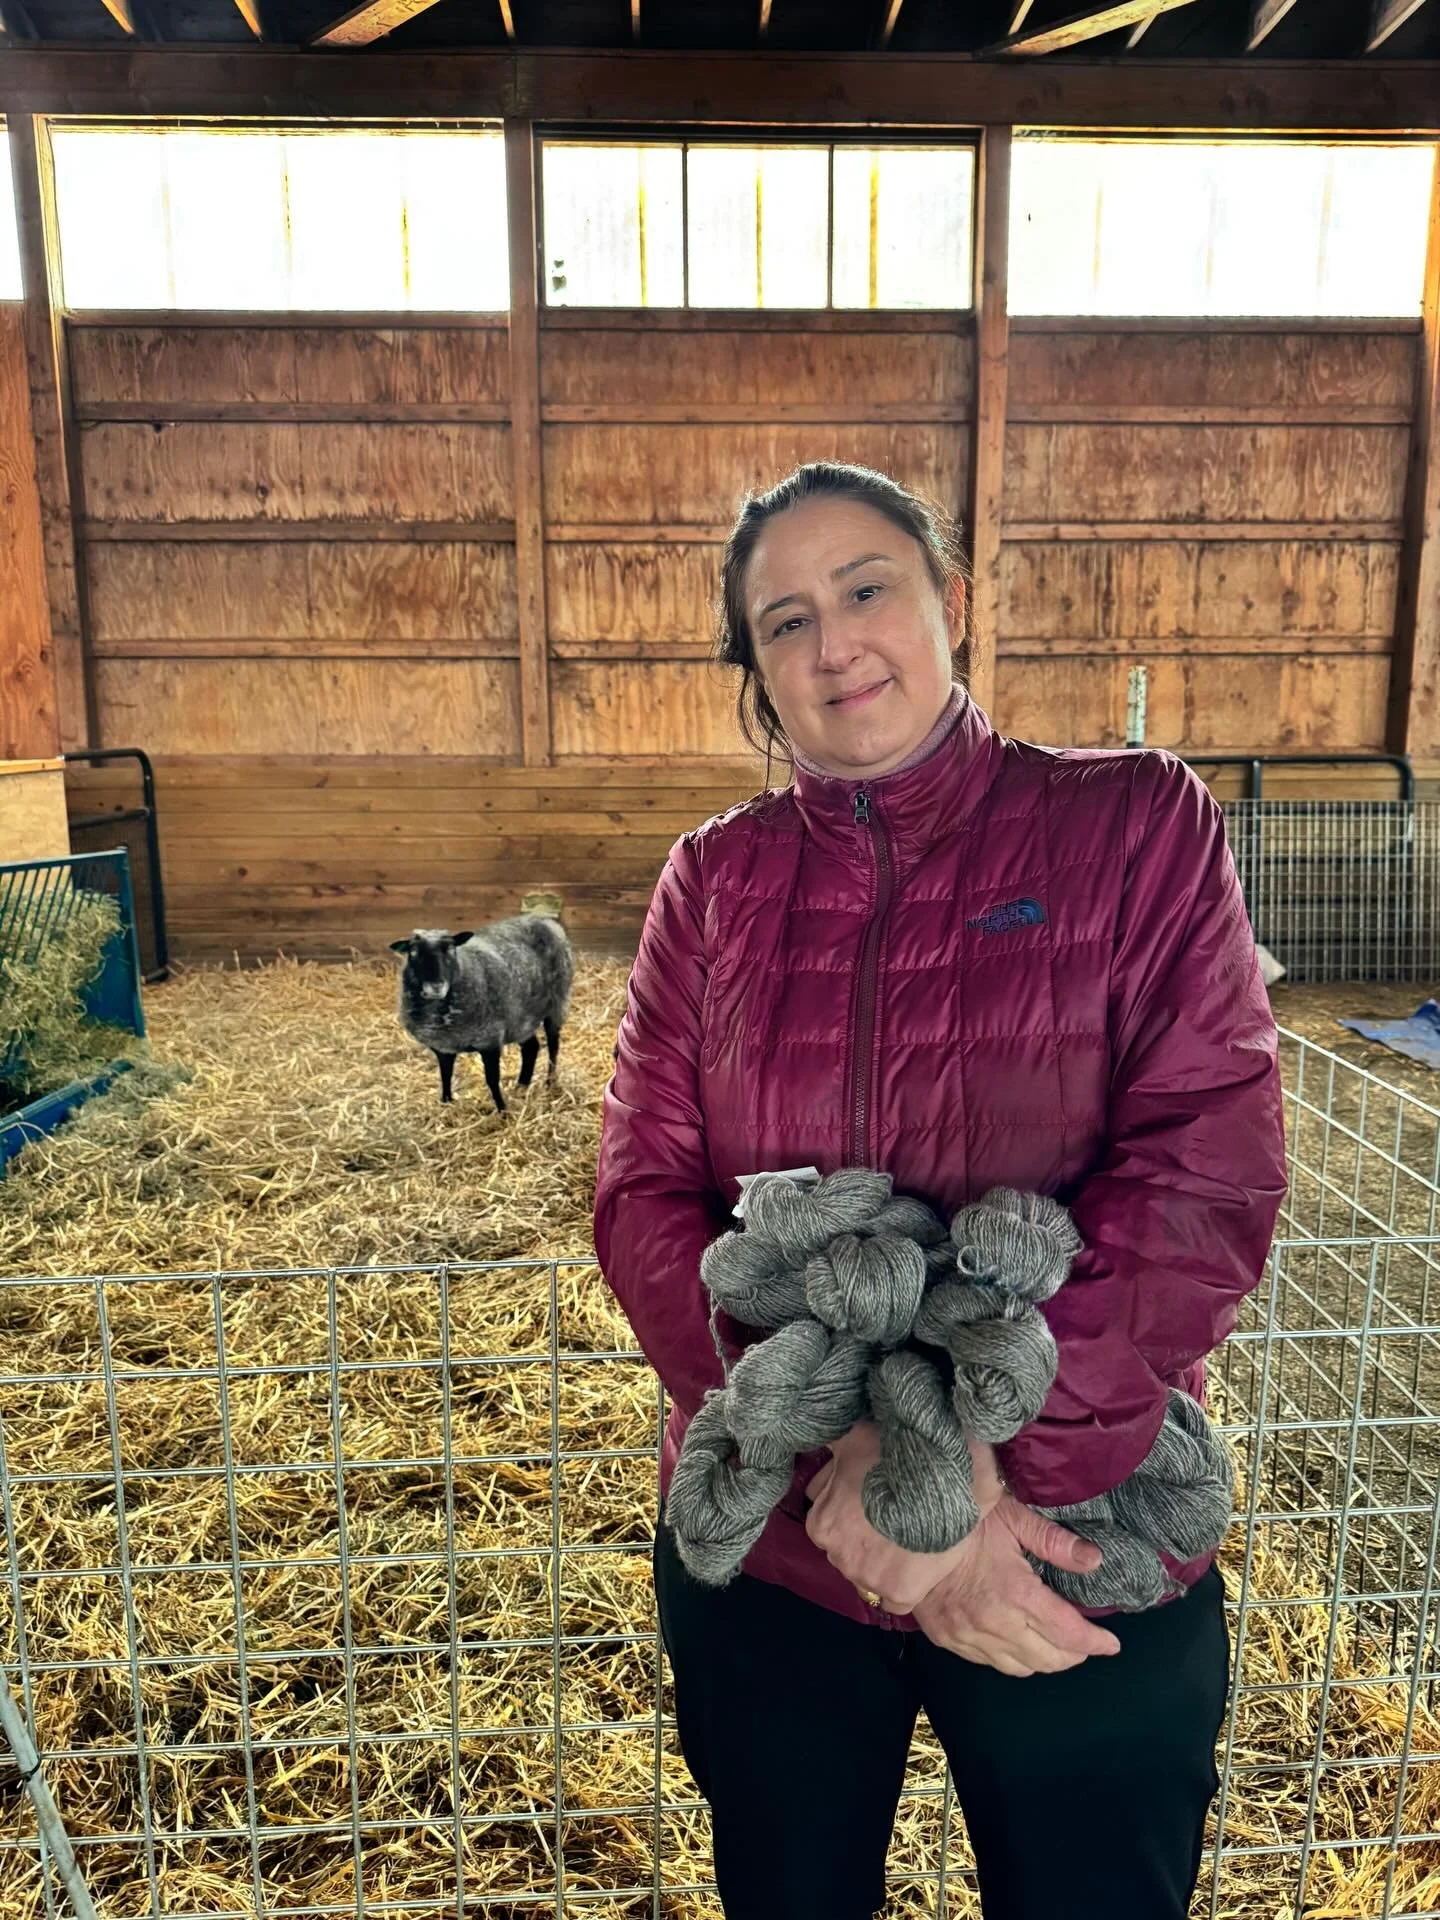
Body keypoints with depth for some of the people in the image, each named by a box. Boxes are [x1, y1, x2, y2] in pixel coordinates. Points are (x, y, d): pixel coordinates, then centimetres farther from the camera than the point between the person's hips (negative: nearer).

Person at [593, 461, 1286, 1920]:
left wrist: (988, 1454, -24)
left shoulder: (1136, 825, -6)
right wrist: (840, 1457, -20)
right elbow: (644, 1200, -7)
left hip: (1079, 1554, -1)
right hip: (766, 1552, 2)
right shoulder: (715, 882, -1)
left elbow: (1207, 1167, -16)